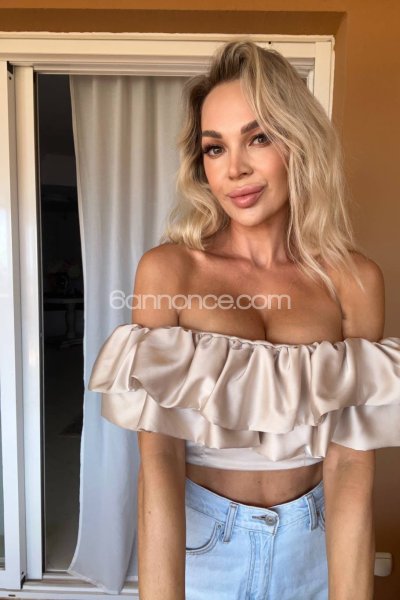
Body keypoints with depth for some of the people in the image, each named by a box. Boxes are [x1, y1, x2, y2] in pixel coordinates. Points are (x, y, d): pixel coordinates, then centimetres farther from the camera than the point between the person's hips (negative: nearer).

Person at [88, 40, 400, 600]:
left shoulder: (354, 280, -11)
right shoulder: (166, 270, -15)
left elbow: (351, 465, -15)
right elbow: (158, 454, -19)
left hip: (318, 543, 2)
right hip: (196, 536, -1)